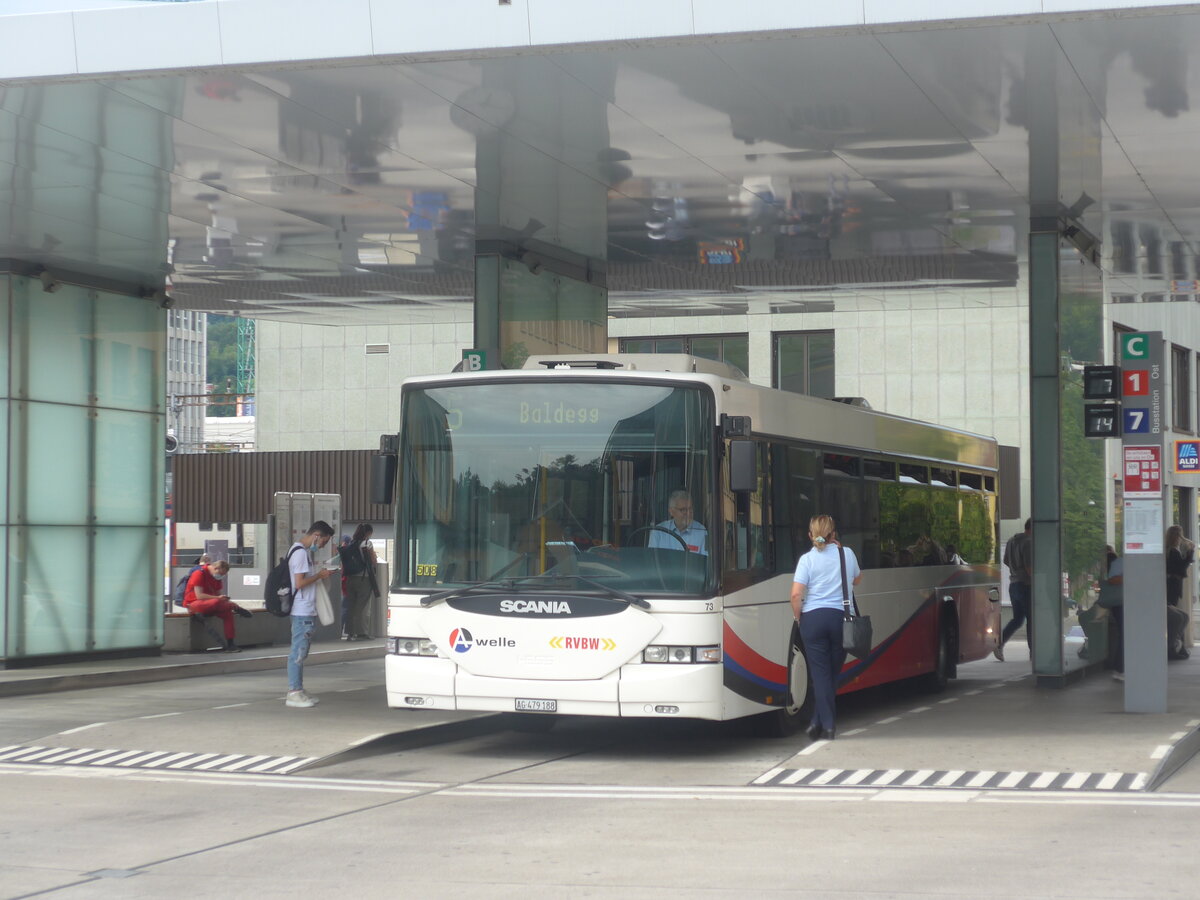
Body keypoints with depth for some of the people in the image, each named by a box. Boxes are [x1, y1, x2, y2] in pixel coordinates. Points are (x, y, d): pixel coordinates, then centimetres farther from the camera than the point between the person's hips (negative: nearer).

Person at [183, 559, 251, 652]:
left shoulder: (216, 576, 8)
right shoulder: (199, 573, -16)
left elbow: (217, 593, 12)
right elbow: (199, 595, -23)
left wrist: (223, 598, -10)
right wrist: (218, 598, -26)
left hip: (207, 604, 8)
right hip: (193, 603, -8)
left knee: (227, 613, -17)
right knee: (216, 603, -37)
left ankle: (230, 644, -19)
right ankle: (235, 607, -14)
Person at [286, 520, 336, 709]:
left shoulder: (303, 551, 16)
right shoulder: (300, 553, -16)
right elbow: (300, 583, -21)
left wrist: (319, 574, 12)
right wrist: (319, 575, -11)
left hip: (306, 610, 11)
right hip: (302, 612, -11)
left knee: (300, 653, 13)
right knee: (298, 652, -6)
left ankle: (297, 691, 18)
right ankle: (294, 693, -4)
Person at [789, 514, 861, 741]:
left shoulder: (807, 559, -3)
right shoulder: (847, 554, 5)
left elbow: (796, 594, -12)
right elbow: (857, 579, 25)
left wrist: (799, 618, 3)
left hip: (813, 618, -2)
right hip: (841, 618, 2)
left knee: (820, 672, 1)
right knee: (833, 672, 12)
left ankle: (827, 725, -6)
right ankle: (819, 721, 13)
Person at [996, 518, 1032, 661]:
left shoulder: (1012, 541, 11)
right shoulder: (1028, 542, -15)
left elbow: (1006, 562, 19)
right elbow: (1029, 567, -21)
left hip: (1013, 584, 8)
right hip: (1026, 585, -8)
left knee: (1017, 618, 13)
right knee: (1032, 619, 0)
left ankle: (999, 644, 0)